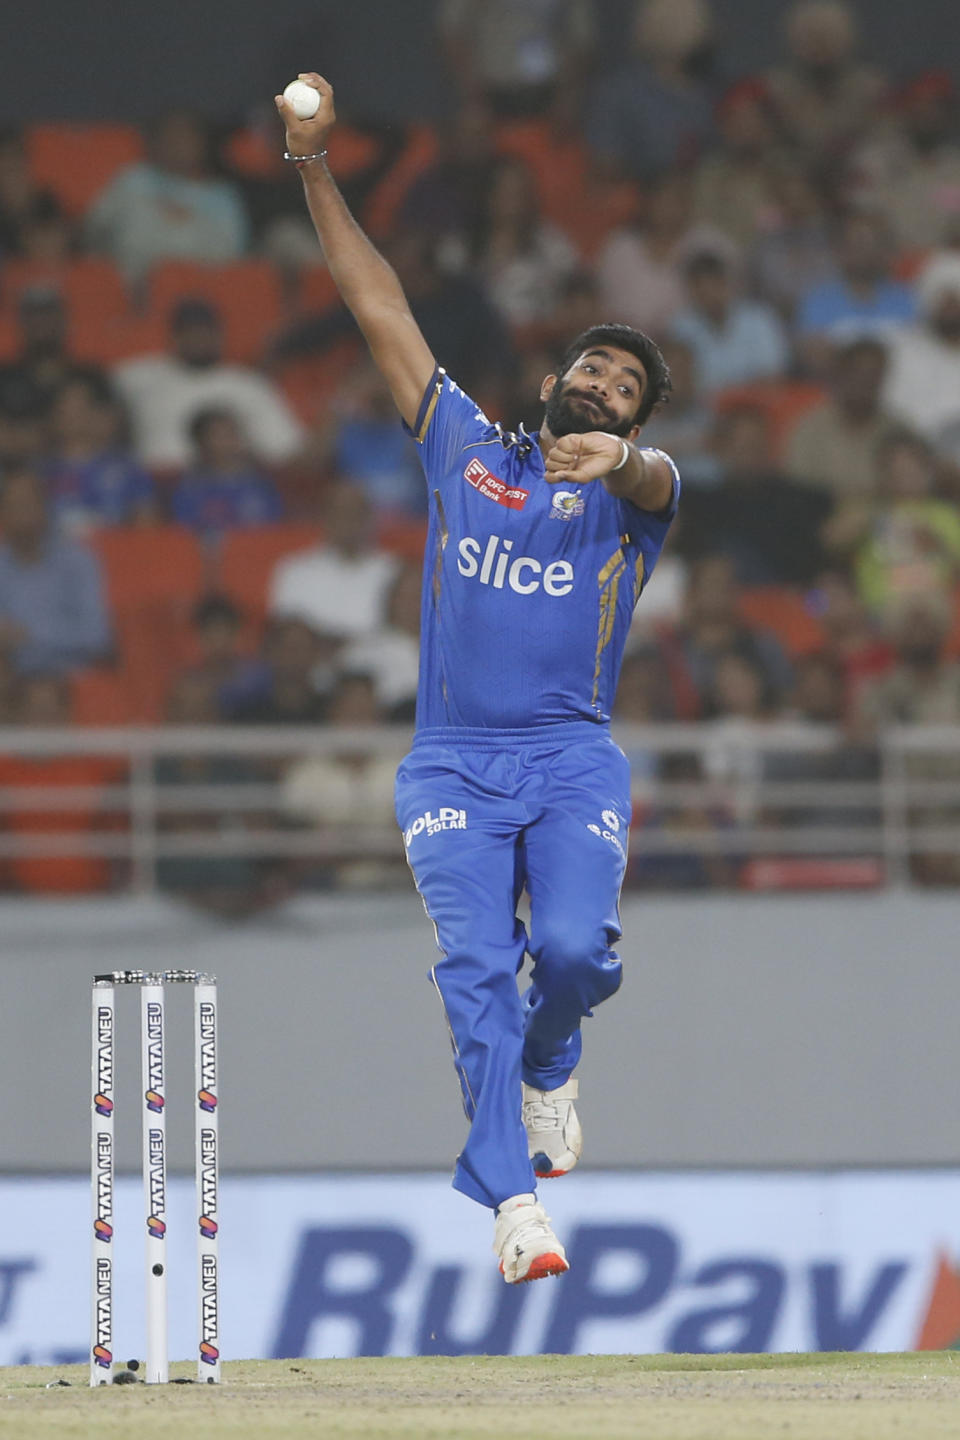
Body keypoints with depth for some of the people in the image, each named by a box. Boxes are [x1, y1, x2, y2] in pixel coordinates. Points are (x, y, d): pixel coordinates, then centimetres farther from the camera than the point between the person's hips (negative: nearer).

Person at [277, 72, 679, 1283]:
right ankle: (510, 1197, -20)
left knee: (575, 949, -21)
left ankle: (548, 1069, 14)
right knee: (476, 967, -16)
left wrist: (616, 459, -43)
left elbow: (657, 478, -18)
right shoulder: (468, 449, 14)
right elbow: (382, 311, 15)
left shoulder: (633, 490, 8)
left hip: (573, 761, -1)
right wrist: (316, 176, 12)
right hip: (452, 762, 1)